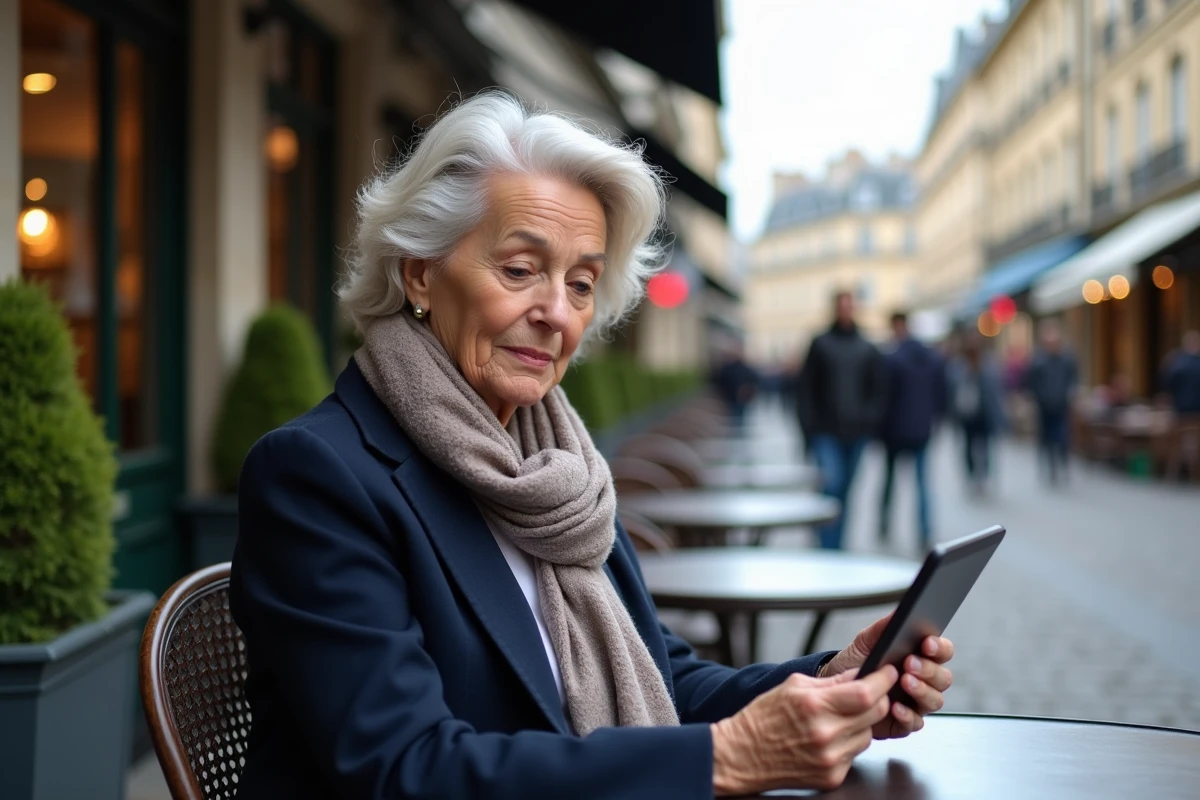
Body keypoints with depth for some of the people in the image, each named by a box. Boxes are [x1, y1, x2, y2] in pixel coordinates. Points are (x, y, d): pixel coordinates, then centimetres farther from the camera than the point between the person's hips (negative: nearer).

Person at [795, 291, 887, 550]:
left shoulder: (868, 350, 9)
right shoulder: (820, 345, 3)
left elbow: (878, 391, 10)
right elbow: (805, 389, 1)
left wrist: (869, 421, -5)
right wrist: (809, 427, -7)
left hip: (856, 433, 3)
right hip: (826, 432, -3)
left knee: (844, 492, 9)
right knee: (831, 484, -16)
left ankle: (835, 546, 19)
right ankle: (829, 550, -14)